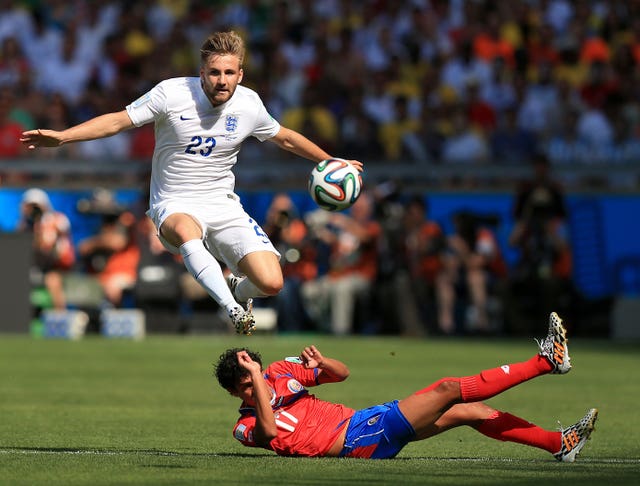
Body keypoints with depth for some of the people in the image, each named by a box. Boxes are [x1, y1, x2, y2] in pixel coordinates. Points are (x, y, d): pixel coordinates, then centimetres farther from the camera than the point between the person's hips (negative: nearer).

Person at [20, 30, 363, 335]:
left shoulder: (248, 104, -2)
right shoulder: (172, 93, -12)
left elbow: (286, 138, 17)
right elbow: (118, 121, -10)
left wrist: (331, 162, 26)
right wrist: (61, 136, -21)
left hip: (223, 205, 3)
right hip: (175, 206, -3)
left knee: (271, 283, -16)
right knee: (186, 230, -43)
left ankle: (237, 288, 22)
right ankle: (235, 312, -39)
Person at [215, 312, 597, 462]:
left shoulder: (278, 374, 13)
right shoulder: (247, 428, -6)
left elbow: (342, 373, 18)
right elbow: (269, 429, -32)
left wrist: (320, 362, -5)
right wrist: (255, 378, -32)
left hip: (364, 421, 8)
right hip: (358, 442, -8)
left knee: (470, 411, 3)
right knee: (448, 391, -16)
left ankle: (558, 443, 12)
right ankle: (547, 361, -12)